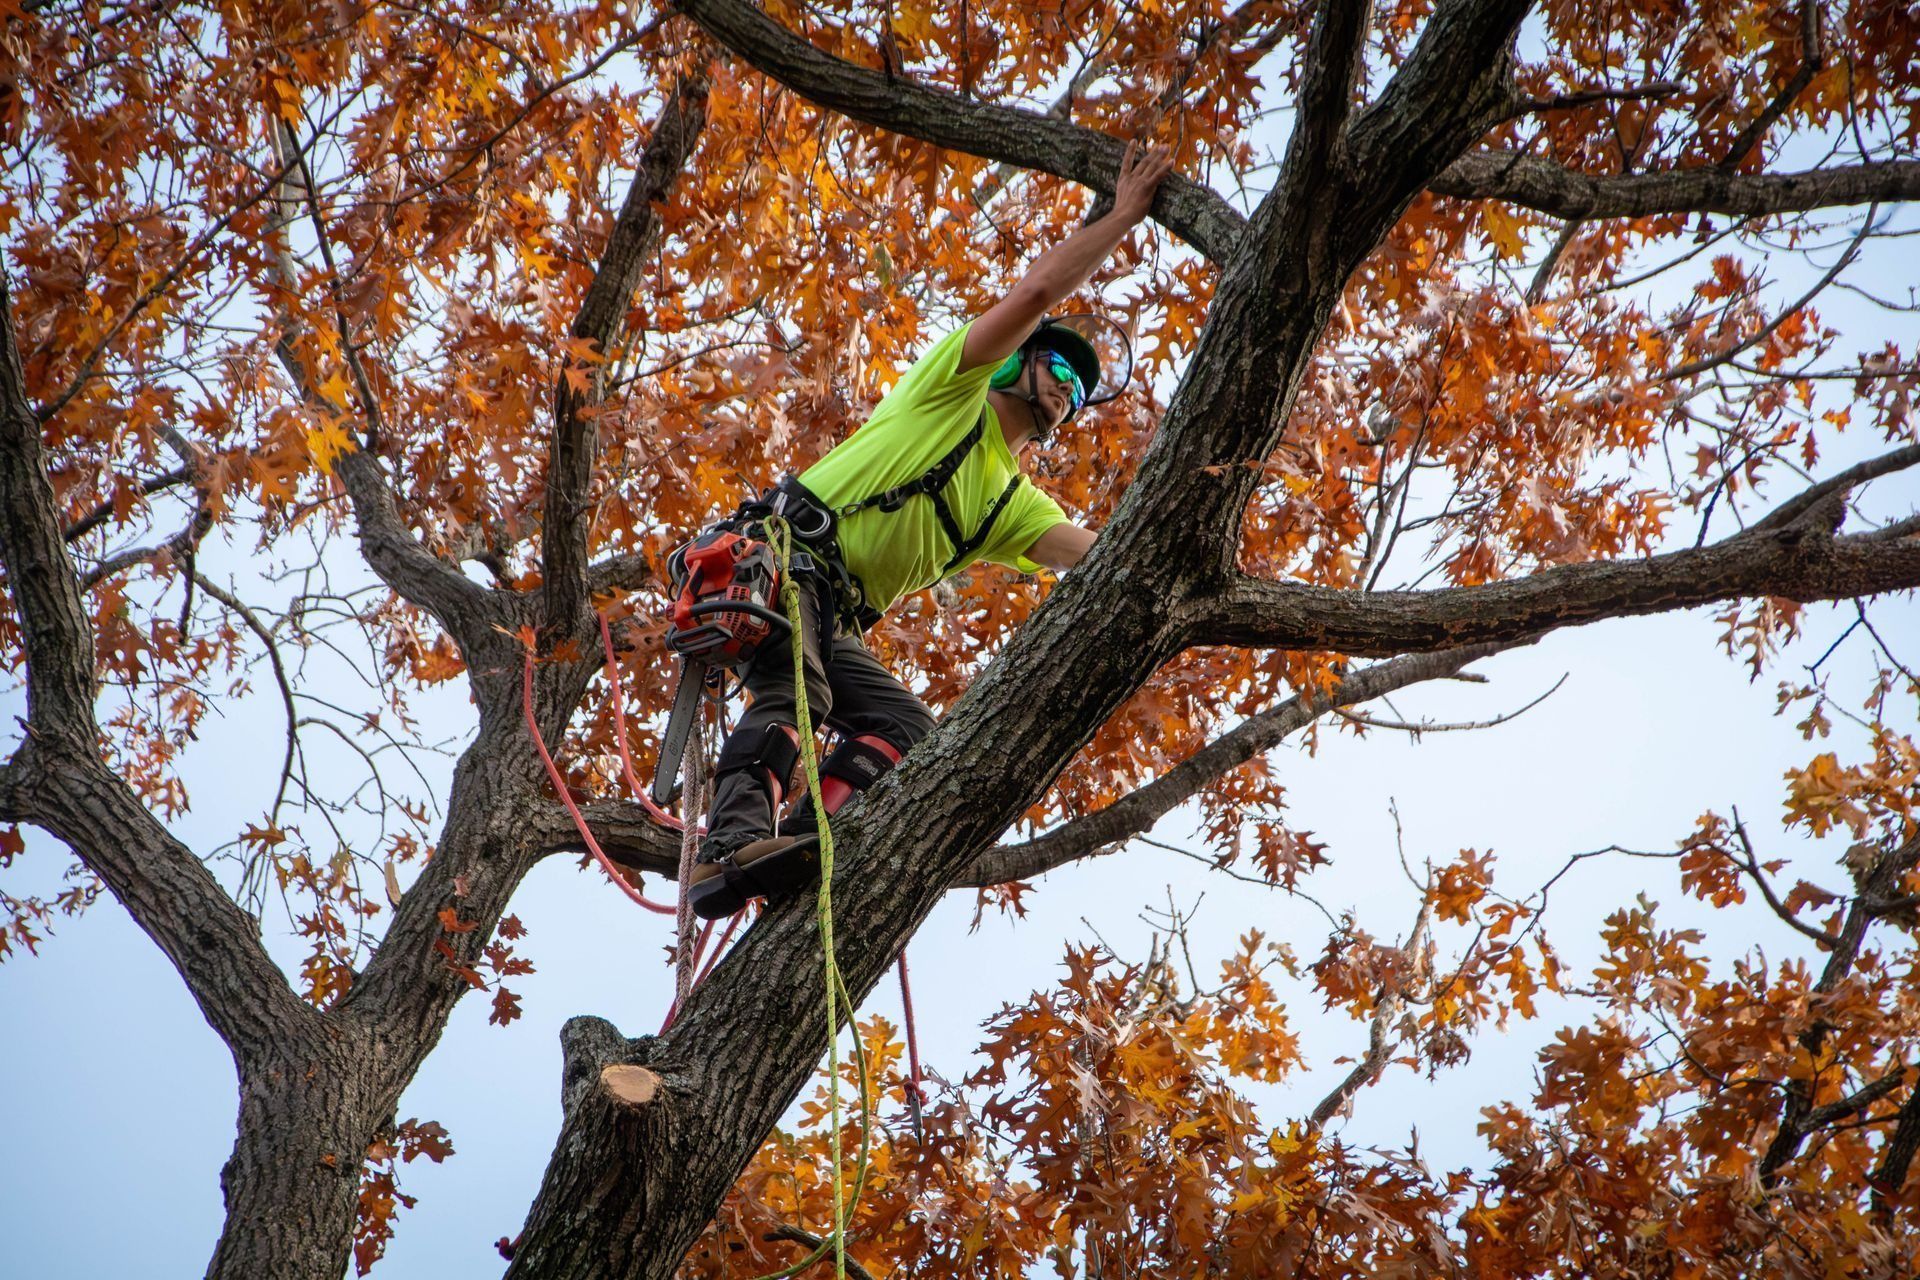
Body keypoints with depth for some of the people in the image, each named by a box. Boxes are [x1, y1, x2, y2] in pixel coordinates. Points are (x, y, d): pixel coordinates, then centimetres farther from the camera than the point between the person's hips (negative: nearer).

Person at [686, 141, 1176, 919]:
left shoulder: (1015, 503, 26)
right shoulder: (955, 389, 10)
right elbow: (1036, 292, -1)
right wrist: (1123, 215, 4)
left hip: (834, 622, 7)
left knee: (906, 723, -19)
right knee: (793, 696, -31)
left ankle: (805, 840, -40)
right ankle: (733, 846, -48)